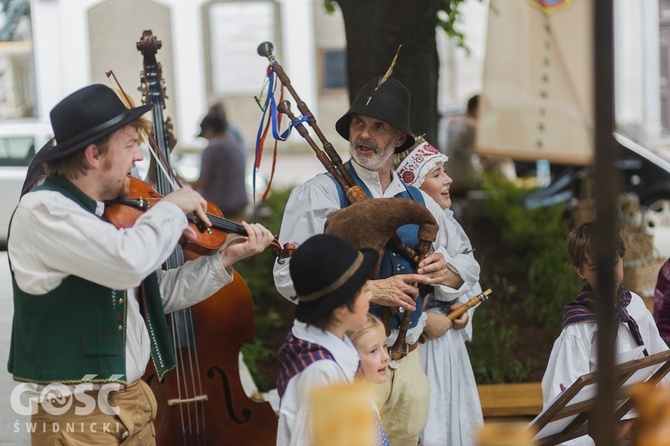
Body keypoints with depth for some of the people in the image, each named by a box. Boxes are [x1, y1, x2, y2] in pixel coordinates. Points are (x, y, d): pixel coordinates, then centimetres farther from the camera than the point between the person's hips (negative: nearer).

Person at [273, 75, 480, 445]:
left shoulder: (418, 202, 12)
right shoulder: (317, 195, -5)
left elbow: (465, 265, 20)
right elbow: (289, 276, -15)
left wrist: (446, 271, -4)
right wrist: (369, 290, -20)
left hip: (409, 362, 5)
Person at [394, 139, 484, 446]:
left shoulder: (449, 225, 8)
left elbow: (471, 280, 22)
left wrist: (465, 309, 2)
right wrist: (423, 322, -18)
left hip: (450, 343, 8)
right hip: (414, 347, -7)